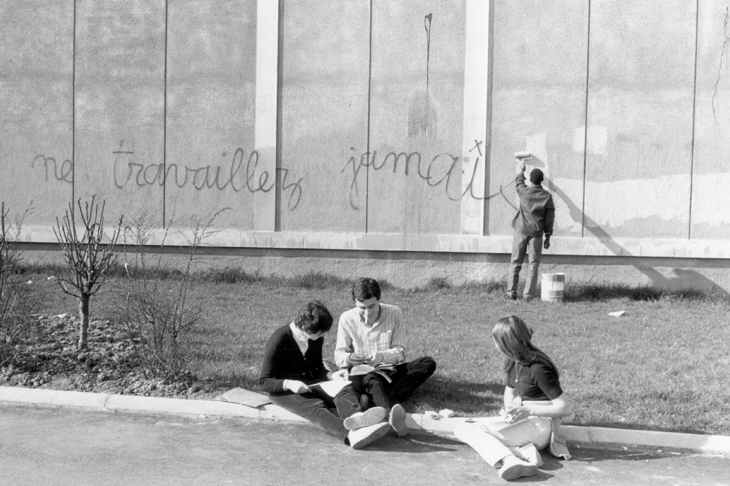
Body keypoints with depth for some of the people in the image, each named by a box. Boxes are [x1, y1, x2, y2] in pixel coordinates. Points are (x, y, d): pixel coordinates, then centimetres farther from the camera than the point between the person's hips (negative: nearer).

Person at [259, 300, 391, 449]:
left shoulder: (316, 338, 4)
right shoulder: (278, 340, -16)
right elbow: (264, 382, -15)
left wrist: (332, 375, -4)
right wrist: (289, 384, -33)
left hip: (311, 383, 6)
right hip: (283, 390, -6)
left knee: (345, 389, -23)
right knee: (315, 406, -36)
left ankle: (356, 417, -59)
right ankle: (351, 435, -64)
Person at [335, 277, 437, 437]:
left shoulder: (394, 313, -4)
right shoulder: (347, 318, -4)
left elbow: (400, 351, -5)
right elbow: (339, 354, -3)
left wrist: (382, 356, -28)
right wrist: (348, 358, -29)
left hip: (391, 370, 2)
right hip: (362, 373, -2)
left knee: (428, 363, -22)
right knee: (372, 381, -38)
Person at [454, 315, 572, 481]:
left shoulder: (538, 369, -19)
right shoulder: (512, 361, 5)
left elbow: (565, 408, -18)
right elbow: (509, 392, 17)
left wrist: (529, 410, -25)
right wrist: (509, 411, -5)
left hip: (539, 424, -9)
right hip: (523, 420, 9)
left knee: (466, 429, -19)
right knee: (461, 428, -8)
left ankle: (509, 460, -41)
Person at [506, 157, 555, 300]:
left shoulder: (524, 192, -3)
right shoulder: (547, 197, -4)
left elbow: (519, 181, 21)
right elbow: (549, 218, -1)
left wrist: (521, 167, 39)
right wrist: (548, 237, 8)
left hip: (521, 230, 1)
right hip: (536, 233, -1)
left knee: (515, 262, 5)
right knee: (533, 263, 4)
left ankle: (511, 292, 4)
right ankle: (529, 293, 2)